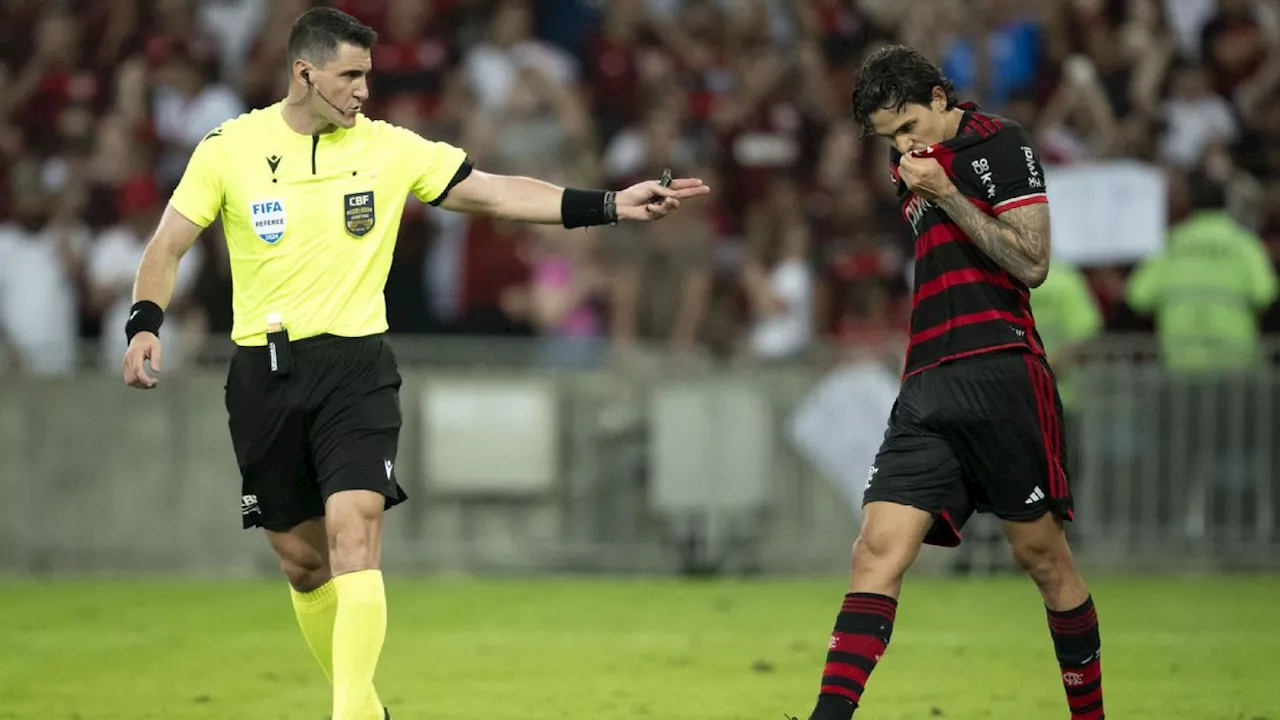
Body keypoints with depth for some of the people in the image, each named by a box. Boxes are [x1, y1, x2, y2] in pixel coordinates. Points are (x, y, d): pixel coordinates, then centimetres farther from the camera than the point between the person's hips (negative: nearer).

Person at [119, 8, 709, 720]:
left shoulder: (389, 148, 0)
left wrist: (613, 205, -8)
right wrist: (146, 324, -15)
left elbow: (497, 192, 0)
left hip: (356, 366, -1)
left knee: (353, 534, -20)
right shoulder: (230, 147, -1)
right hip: (263, 370, 1)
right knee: (301, 559, 8)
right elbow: (169, 247, 3)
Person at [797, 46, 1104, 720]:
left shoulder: (999, 144, -1)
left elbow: (1031, 263, -10)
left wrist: (946, 195, -11)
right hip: (927, 389, 6)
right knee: (878, 550, -10)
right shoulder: (914, 165, 22)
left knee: (1040, 552, 0)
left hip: (999, 375, -6)